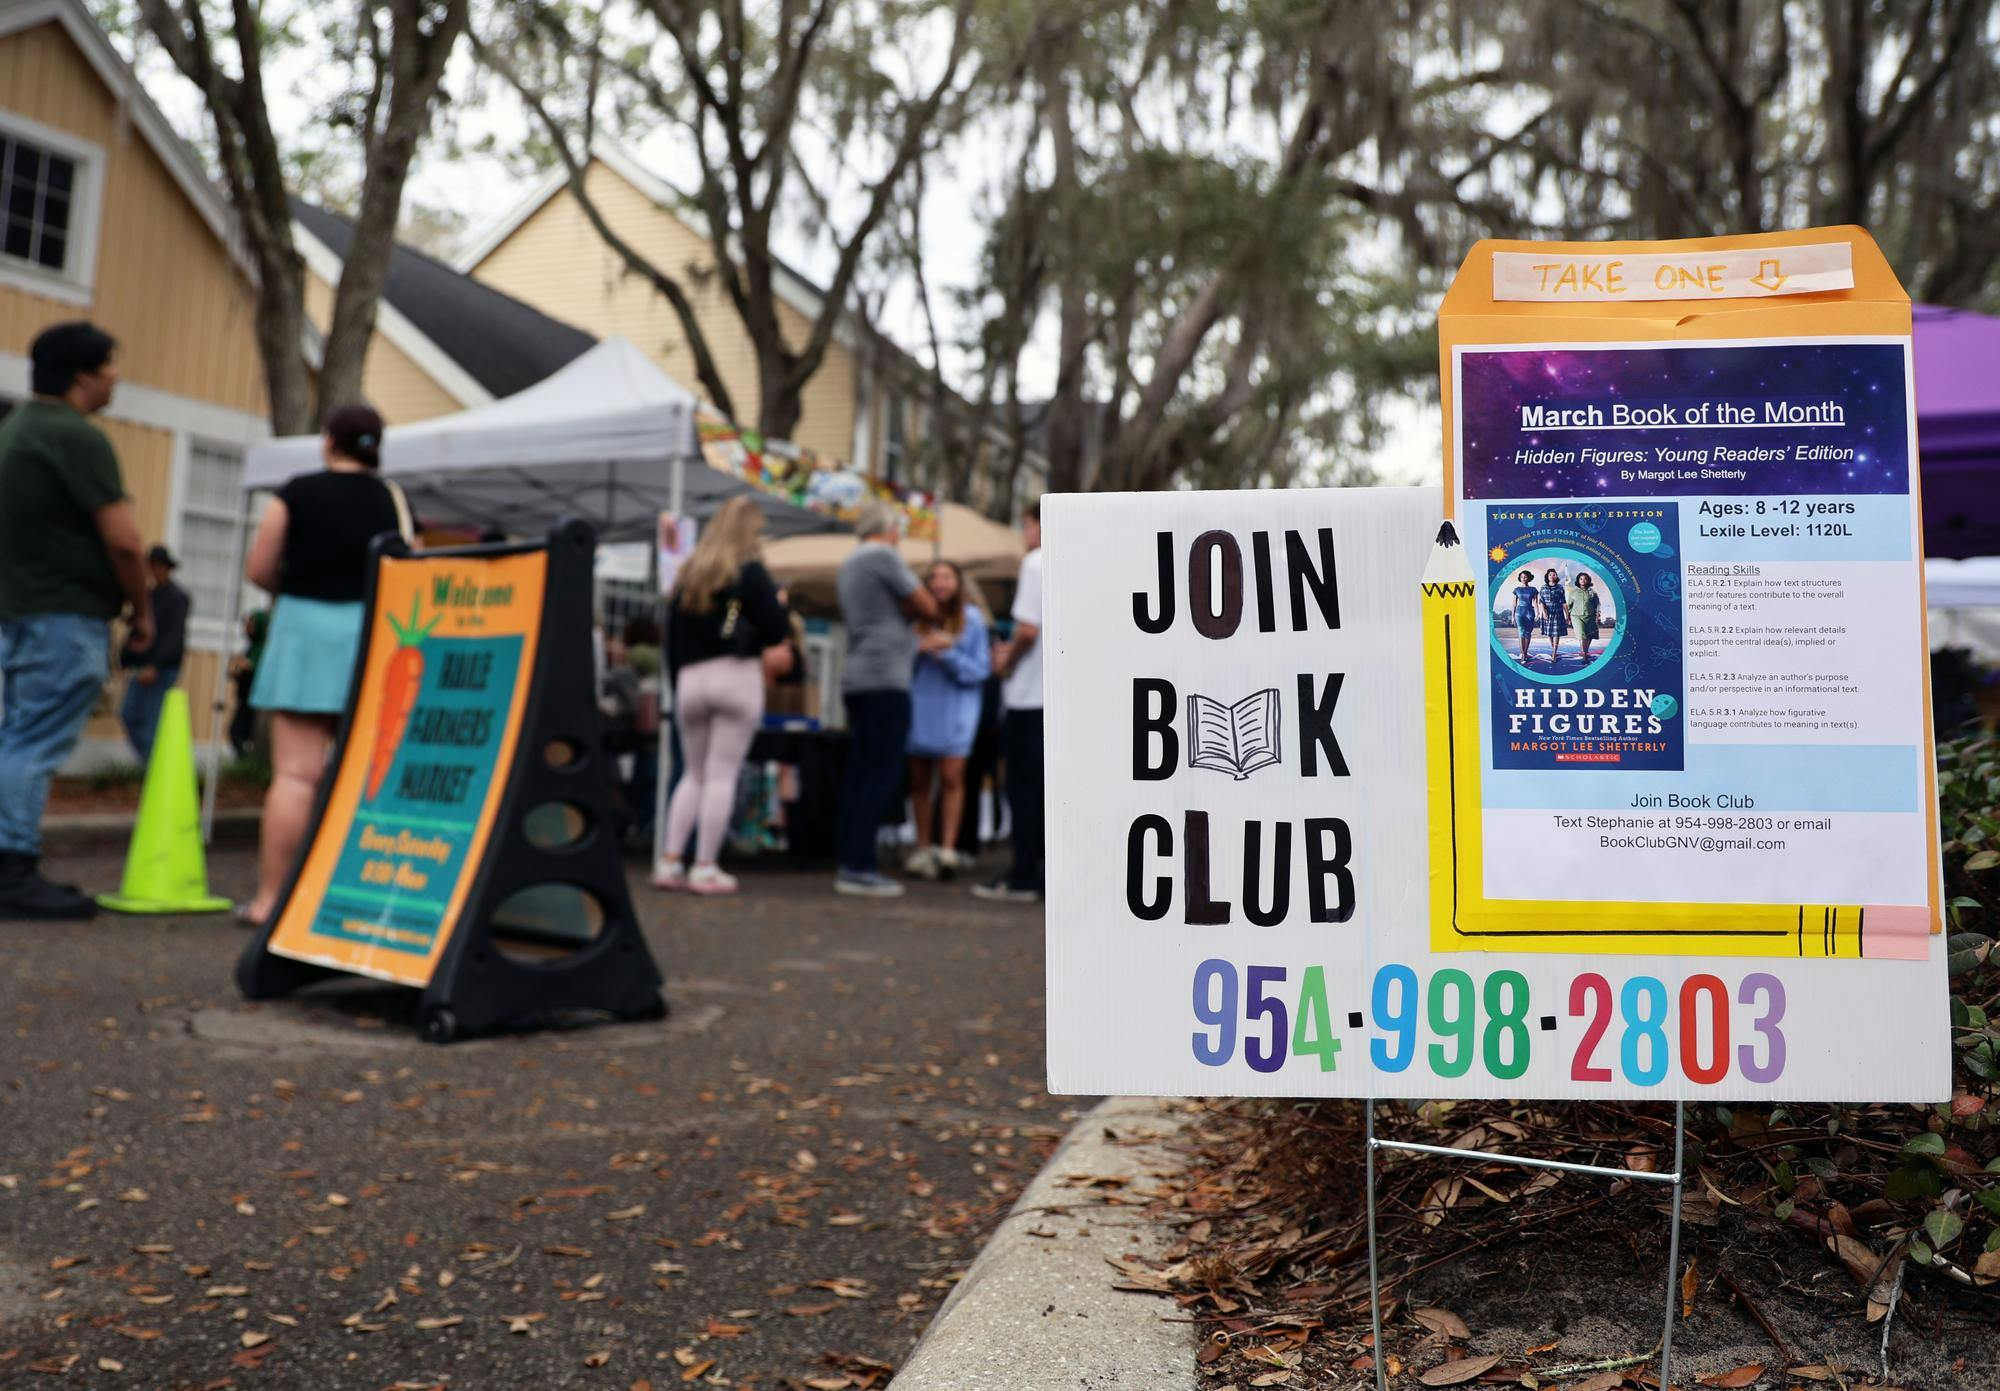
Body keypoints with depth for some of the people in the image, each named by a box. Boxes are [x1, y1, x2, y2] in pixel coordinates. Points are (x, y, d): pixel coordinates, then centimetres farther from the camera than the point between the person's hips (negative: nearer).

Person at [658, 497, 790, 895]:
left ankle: (670, 863, 9)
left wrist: (678, 687, 18)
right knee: (722, 775, -2)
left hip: (690, 679, 5)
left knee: (694, 773, 15)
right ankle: (705, 868, -1)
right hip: (737, 678, -5)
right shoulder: (750, 571, -4)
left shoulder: (688, 573, 13)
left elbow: (672, 638, 13)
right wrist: (779, 604, 10)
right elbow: (776, 632, -9)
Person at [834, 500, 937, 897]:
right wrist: (908, 602, 13)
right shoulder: (884, 557, -6)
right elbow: (928, 608, -5)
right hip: (885, 676, -9)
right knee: (883, 774, -9)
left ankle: (851, 864, 7)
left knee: (859, 773, 7)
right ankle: (858, 867, -12)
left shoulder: (848, 565, 20)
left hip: (855, 678, 9)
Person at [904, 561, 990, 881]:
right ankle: (923, 847, 15)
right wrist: (918, 648, -14)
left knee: (951, 776, -11)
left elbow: (981, 669, 0)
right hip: (919, 704, 2)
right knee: (919, 779, 6)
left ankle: (948, 848, -10)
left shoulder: (972, 619, 1)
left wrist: (949, 654, -14)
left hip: (956, 706, -2)